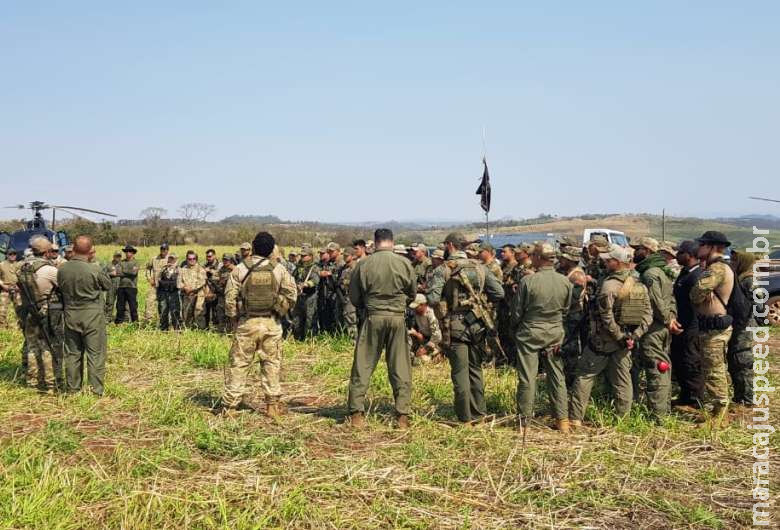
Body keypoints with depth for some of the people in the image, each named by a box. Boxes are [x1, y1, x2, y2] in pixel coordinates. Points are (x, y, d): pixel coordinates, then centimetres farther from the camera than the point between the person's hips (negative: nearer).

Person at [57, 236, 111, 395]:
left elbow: (61, 289, 7)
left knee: (72, 353, 14)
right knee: (95, 354, 3)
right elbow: (108, 285, -3)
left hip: (70, 316, 4)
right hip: (92, 316, -4)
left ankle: (73, 389, 22)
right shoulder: (94, 269, -18)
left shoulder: (62, 269, -6)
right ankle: (96, 391, 5)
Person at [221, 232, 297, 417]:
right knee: (272, 364, 11)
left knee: (238, 364, 6)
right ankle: (272, 405, 13)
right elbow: (291, 294, -2)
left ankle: (230, 405, 10)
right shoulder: (279, 269, -2)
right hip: (271, 323, 1)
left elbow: (230, 298, -4)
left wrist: (234, 319, 9)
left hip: (246, 322, -1)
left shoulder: (240, 269, -5)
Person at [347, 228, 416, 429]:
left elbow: (354, 297, 3)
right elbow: (412, 293, 8)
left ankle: (356, 413, 7)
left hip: (373, 317, -1)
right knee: (400, 368, 8)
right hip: (398, 318, 1)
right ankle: (403, 415, 9)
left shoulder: (364, 264, -5)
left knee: (362, 367, 7)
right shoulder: (404, 263, -4)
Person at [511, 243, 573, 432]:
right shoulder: (565, 282, -4)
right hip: (555, 333, 3)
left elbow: (516, 311, -7)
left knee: (527, 377, 4)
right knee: (557, 377, 11)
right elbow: (566, 310, 7)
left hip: (529, 333, -3)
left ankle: (524, 420, 10)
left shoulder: (527, 281, -16)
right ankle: (562, 420, 13)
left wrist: (515, 329, 11)